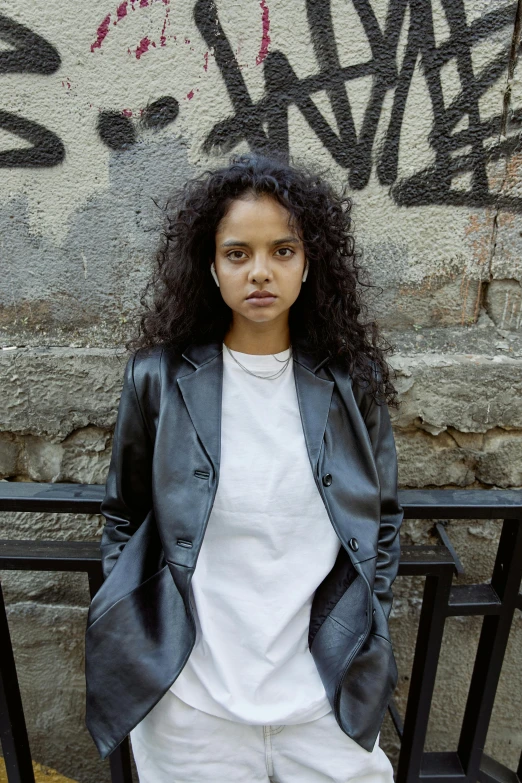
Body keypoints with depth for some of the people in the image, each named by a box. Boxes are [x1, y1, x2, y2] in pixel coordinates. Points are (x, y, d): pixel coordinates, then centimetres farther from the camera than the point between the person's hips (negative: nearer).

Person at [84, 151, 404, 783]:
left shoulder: (354, 379, -5)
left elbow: (383, 518, 6)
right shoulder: (158, 377, -8)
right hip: (189, 694, 0)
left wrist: (366, 633, 5)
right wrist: (133, 639, 2)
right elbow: (124, 518, 3)